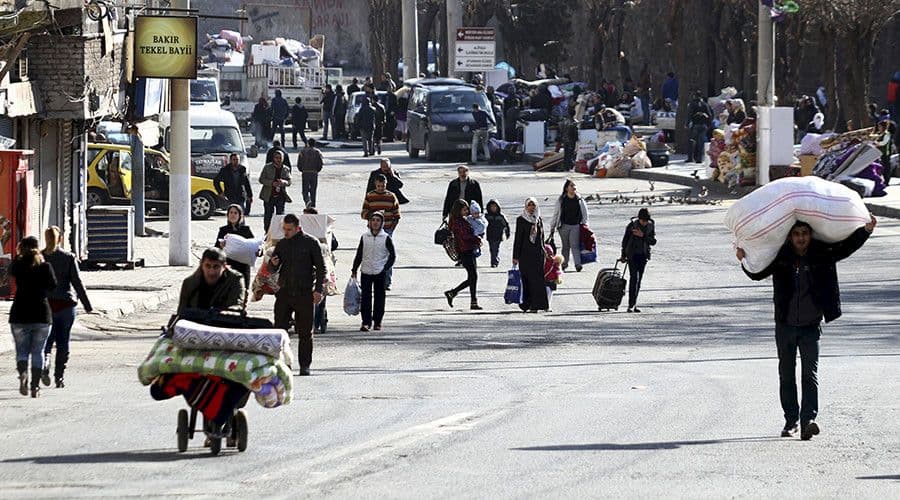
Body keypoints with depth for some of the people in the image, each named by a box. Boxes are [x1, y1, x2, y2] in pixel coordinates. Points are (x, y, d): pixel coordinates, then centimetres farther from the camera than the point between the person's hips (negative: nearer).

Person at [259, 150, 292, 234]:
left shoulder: (286, 169, 8)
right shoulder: (267, 167, 3)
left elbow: (289, 182, 5)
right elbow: (261, 179, -1)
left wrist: (283, 182, -19)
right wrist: (272, 183, -16)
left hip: (280, 196, 1)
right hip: (269, 195, -1)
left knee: (280, 215, -2)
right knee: (268, 215, 3)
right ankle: (267, 233, 12)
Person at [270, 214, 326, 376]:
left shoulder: (311, 243, -1)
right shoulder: (282, 244, 11)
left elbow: (321, 267, 0)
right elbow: (272, 269, 18)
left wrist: (318, 289, -9)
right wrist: (273, 264, -7)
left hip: (304, 294, -3)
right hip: (284, 292, 3)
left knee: (305, 332, 3)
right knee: (279, 328, -5)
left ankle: (305, 365, 10)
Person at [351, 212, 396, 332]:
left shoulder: (386, 238, -1)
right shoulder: (364, 237, 5)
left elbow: (392, 255, 3)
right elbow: (359, 255, 10)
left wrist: (385, 268, -6)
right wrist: (354, 270, 7)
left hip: (380, 273, -1)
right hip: (366, 272, 1)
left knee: (379, 298, 4)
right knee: (365, 298, -4)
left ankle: (377, 322, 13)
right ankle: (366, 322, -2)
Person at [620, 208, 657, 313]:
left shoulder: (651, 226, 0)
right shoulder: (632, 225, -9)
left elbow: (653, 241, -5)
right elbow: (625, 240, 1)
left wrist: (643, 236, -20)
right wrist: (623, 255, 5)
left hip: (643, 256, 3)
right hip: (632, 255, -3)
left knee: (639, 279, 6)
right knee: (634, 278, -14)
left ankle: (634, 304, 14)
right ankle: (631, 305, -16)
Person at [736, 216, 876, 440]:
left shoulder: (822, 254, -5)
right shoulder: (780, 256, -5)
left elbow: (847, 246, -3)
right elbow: (757, 274, -1)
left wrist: (866, 230, -17)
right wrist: (745, 260, -20)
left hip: (811, 326, -1)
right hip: (785, 326, 1)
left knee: (810, 374, -11)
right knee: (787, 375, 9)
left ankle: (808, 420, -19)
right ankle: (791, 421, 19)